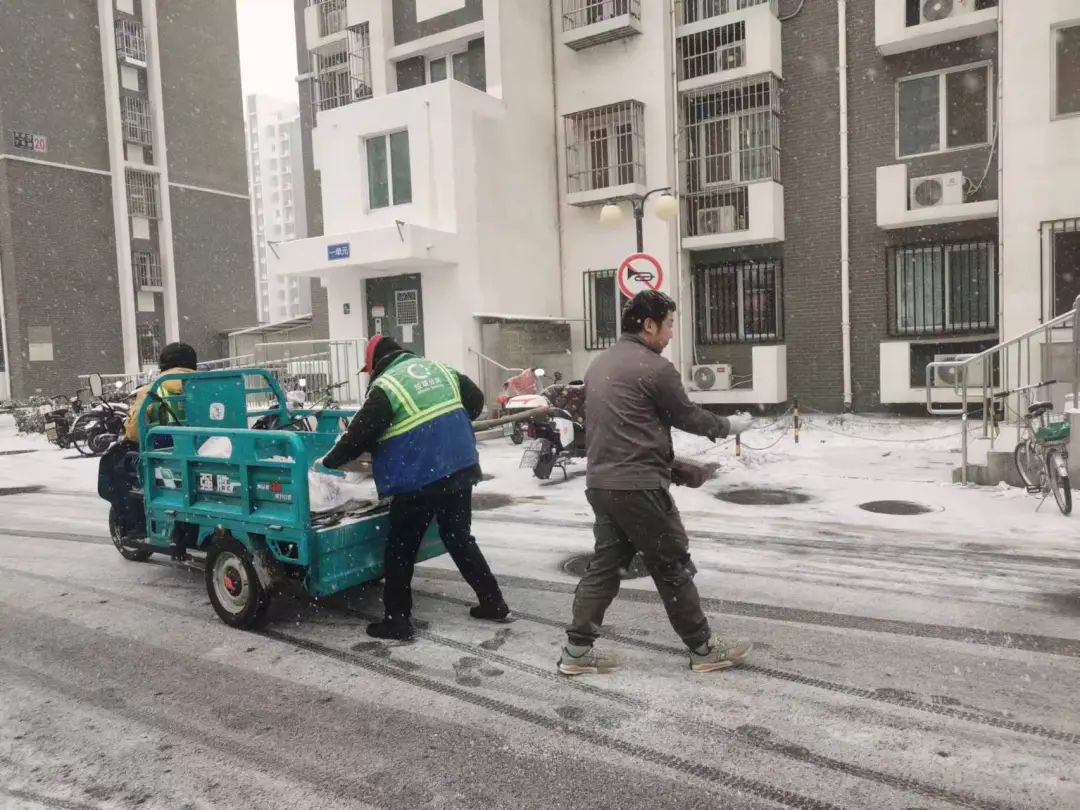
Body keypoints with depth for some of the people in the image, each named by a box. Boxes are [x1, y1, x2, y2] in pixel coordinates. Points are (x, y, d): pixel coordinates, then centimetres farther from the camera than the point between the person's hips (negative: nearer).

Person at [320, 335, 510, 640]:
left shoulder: (385, 386, -8)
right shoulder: (439, 369, 11)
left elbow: (360, 434, -9)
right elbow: (476, 400, 18)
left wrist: (329, 460, 6)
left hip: (418, 481, -6)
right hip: (460, 471, 7)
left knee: (401, 549, 8)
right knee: (460, 538, 19)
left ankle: (397, 620, 13)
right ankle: (494, 603, 23)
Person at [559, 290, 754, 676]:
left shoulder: (600, 363, 14)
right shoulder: (654, 367, -12)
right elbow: (687, 416, -2)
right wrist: (728, 426, 16)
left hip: (600, 482, 8)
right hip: (638, 486, -8)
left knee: (604, 563, 13)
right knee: (672, 566, 5)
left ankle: (576, 650, 16)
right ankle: (703, 648, 19)